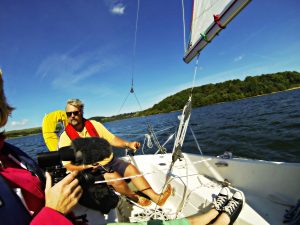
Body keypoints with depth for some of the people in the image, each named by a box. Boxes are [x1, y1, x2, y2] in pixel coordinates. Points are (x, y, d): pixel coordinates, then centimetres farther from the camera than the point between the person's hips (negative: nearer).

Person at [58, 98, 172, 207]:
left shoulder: (94, 124, 1)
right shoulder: (65, 137, -8)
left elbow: (112, 139, 2)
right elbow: (68, 165, -9)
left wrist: (127, 144, -16)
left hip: (109, 161, 4)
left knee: (131, 168, -15)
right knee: (114, 177, -28)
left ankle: (156, 197, -8)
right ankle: (133, 196, 1)